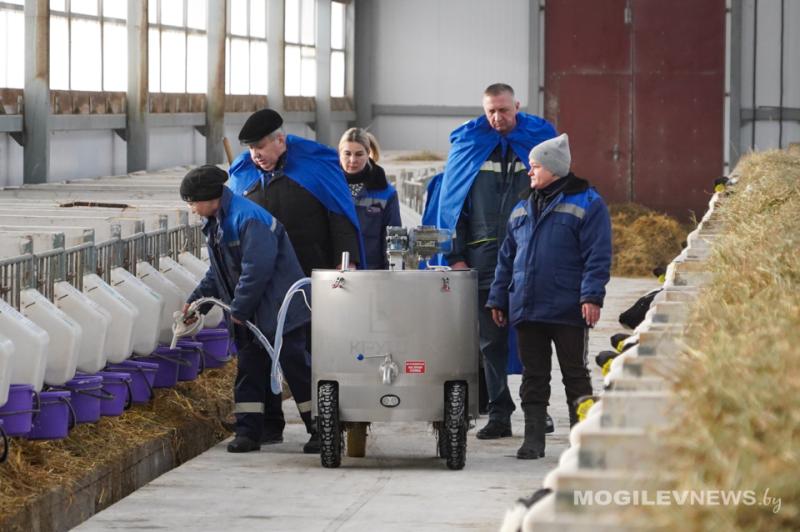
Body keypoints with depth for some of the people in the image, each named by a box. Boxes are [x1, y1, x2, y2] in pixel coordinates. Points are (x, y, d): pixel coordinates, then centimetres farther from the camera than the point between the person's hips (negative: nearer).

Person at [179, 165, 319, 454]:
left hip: (278, 310, -10)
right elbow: (218, 272, 22)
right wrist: (195, 300, 14)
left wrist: (239, 309, -18)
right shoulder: (216, 224, 11)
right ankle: (248, 432, 11)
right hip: (249, 315, 10)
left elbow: (256, 270, -25)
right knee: (249, 368, 8)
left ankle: (320, 430, 1)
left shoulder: (248, 220, -22)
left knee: (295, 366, -6)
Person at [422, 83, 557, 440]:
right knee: (491, 339, 2)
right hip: (483, 256, 1)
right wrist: (456, 256, 0)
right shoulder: (467, 145, 8)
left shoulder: (539, 140, 6)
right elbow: (451, 202, 8)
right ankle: (499, 414, 6)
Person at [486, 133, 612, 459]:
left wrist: (592, 296, -18)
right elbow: (507, 258, 21)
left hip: (568, 310, -6)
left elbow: (597, 257, -9)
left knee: (575, 375, 3)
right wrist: (498, 299, 17)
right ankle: (533, 440, 10)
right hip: (526, 309, 6)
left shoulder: (586, 205, -3)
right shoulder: (521, 210, 17)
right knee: (533, 377, 7)